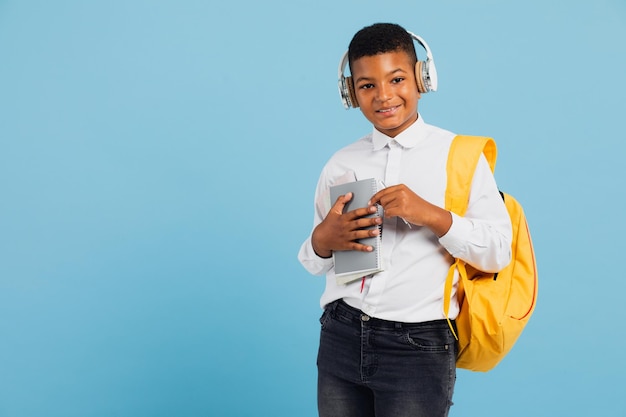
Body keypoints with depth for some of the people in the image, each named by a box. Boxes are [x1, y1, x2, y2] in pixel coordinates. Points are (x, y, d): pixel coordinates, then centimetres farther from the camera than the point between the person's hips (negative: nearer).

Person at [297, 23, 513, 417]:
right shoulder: (340, 165, 7)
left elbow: (498, 252, -8)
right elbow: (315, 264, 12)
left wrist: (430, 214, -20)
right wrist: (322, 240, -9)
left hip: (418, 345, -3)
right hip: (341, 338, 4)